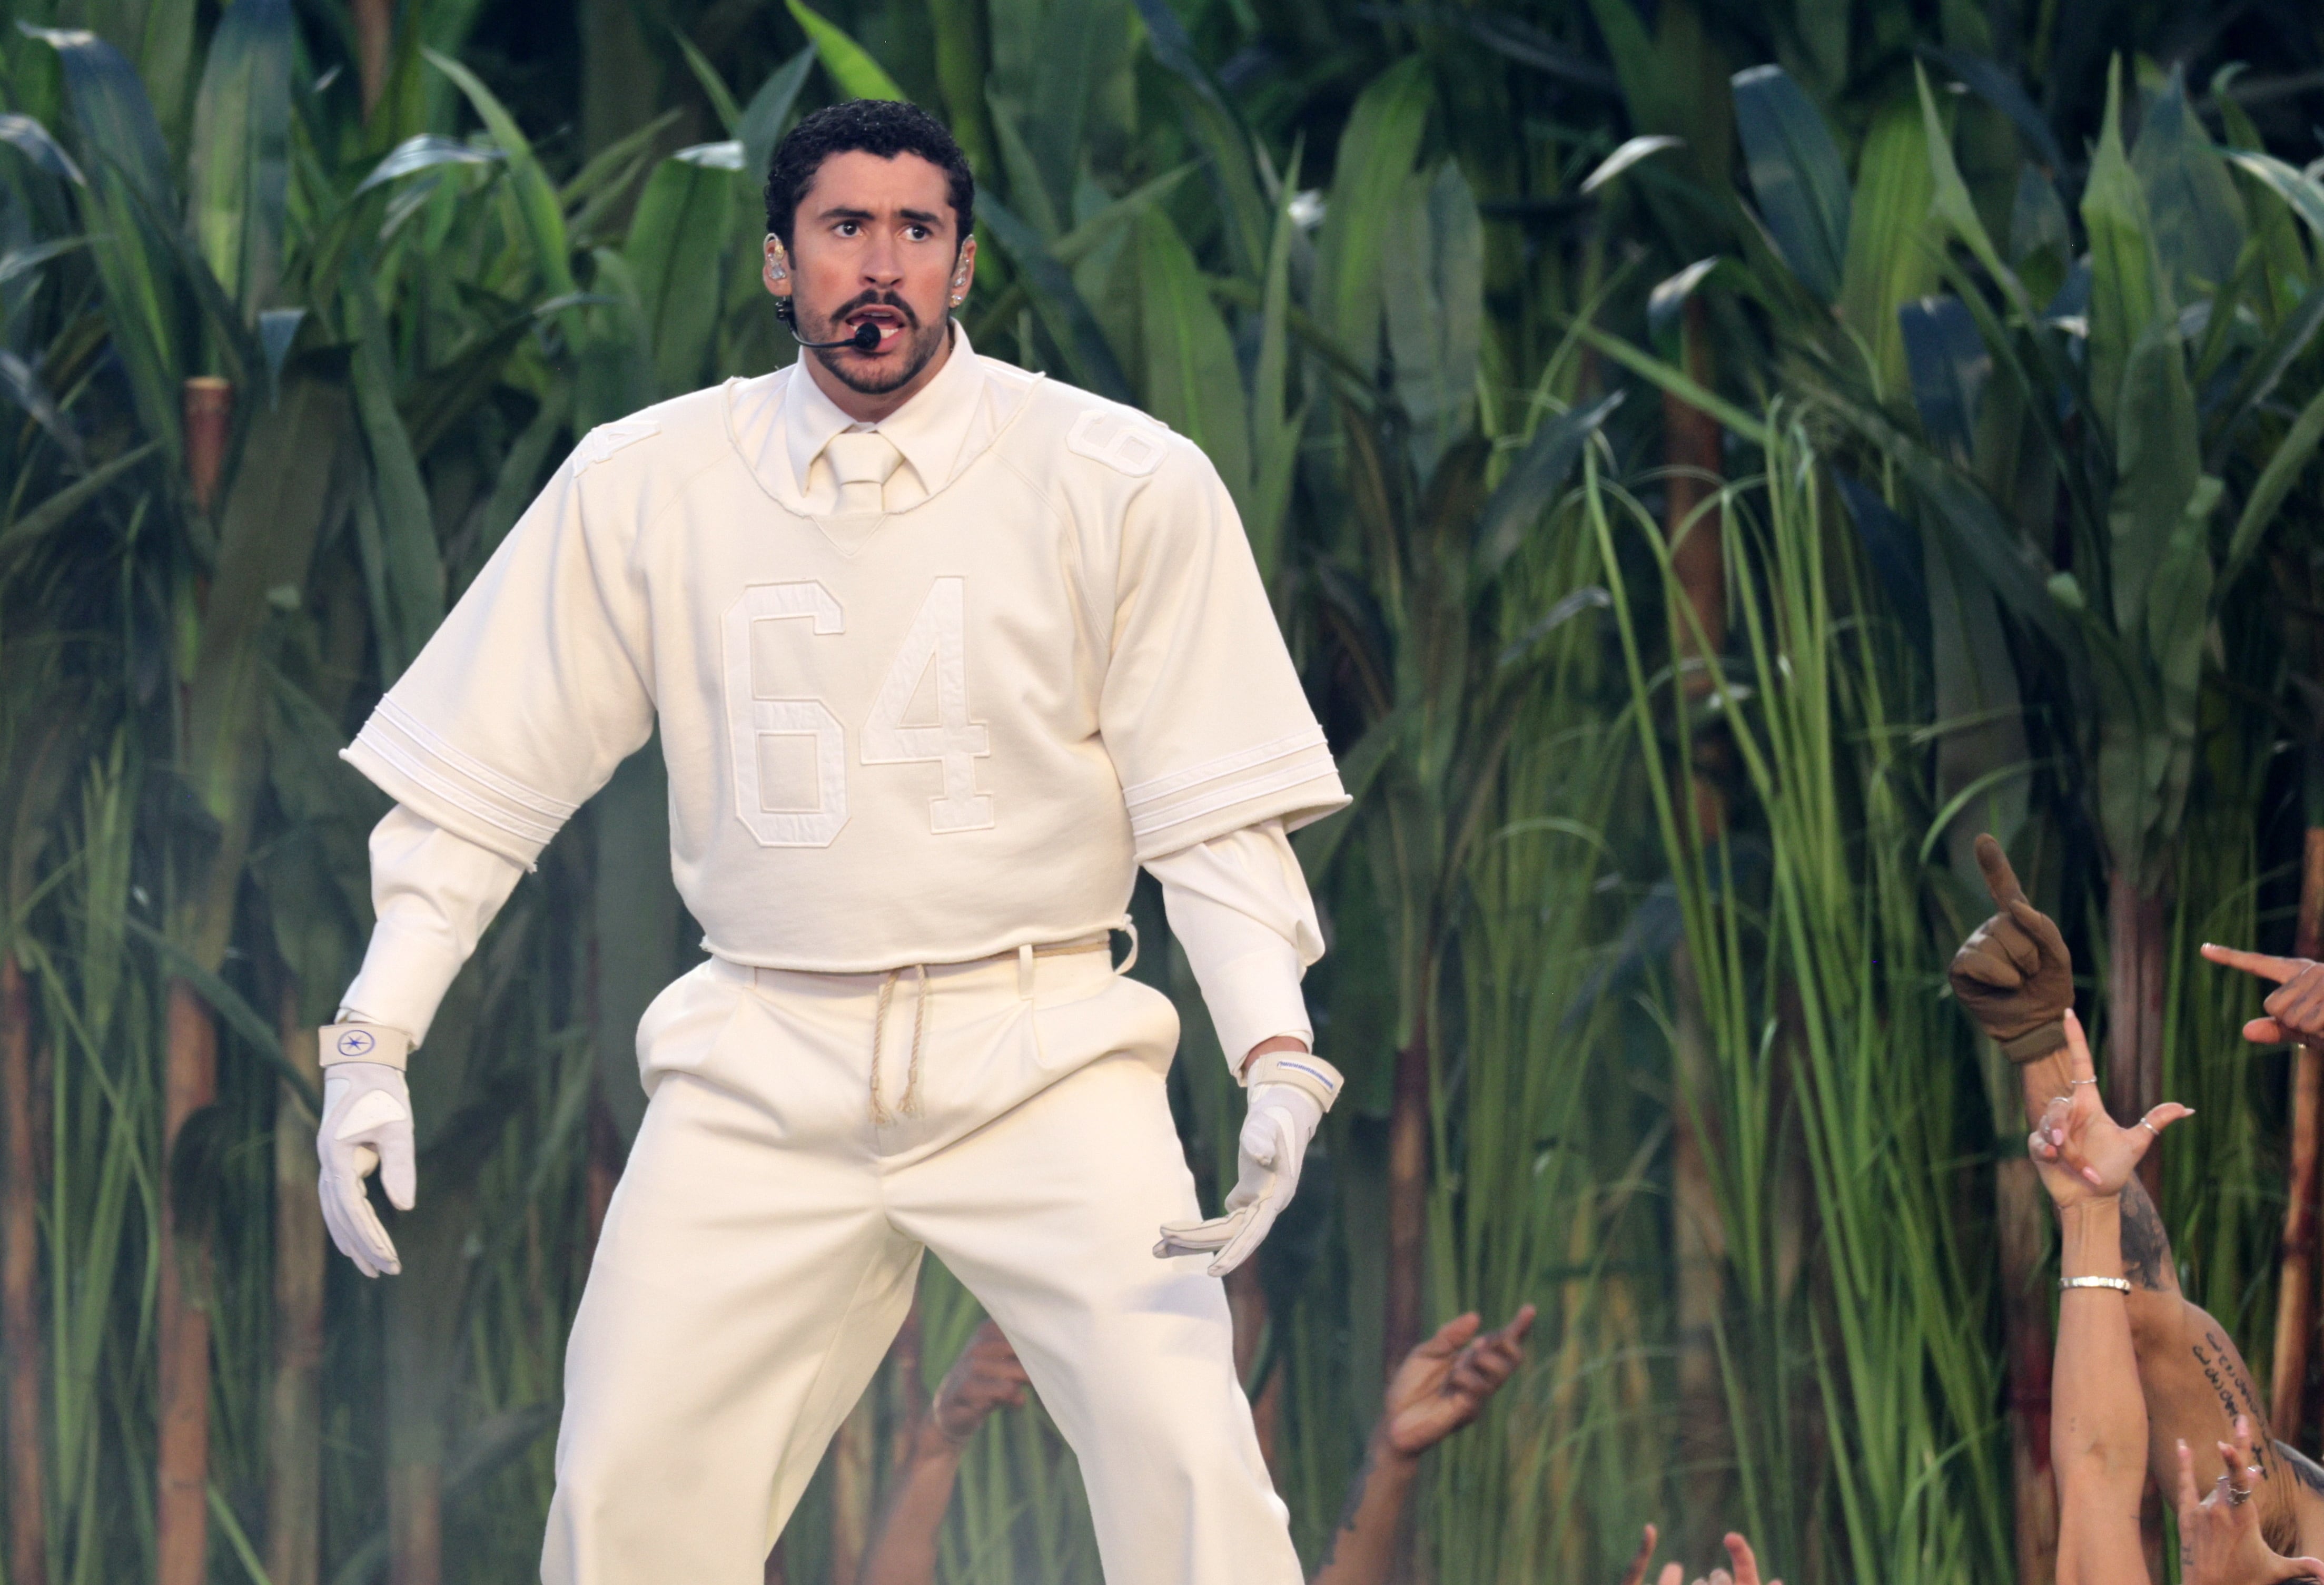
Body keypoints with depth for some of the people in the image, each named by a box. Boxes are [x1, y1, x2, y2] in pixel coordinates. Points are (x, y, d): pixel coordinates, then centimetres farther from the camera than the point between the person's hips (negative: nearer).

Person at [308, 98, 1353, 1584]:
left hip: (1040, 1049, -2)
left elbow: (1213, 808, -3)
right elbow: (476, 785, 7)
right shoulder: (642, 486, 2)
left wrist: (1281, 1064, -17)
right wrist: (373, 1047, 0)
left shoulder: (1122, 482, -4)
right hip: (763, 1062, 2)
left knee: (1187, 1463, -18)